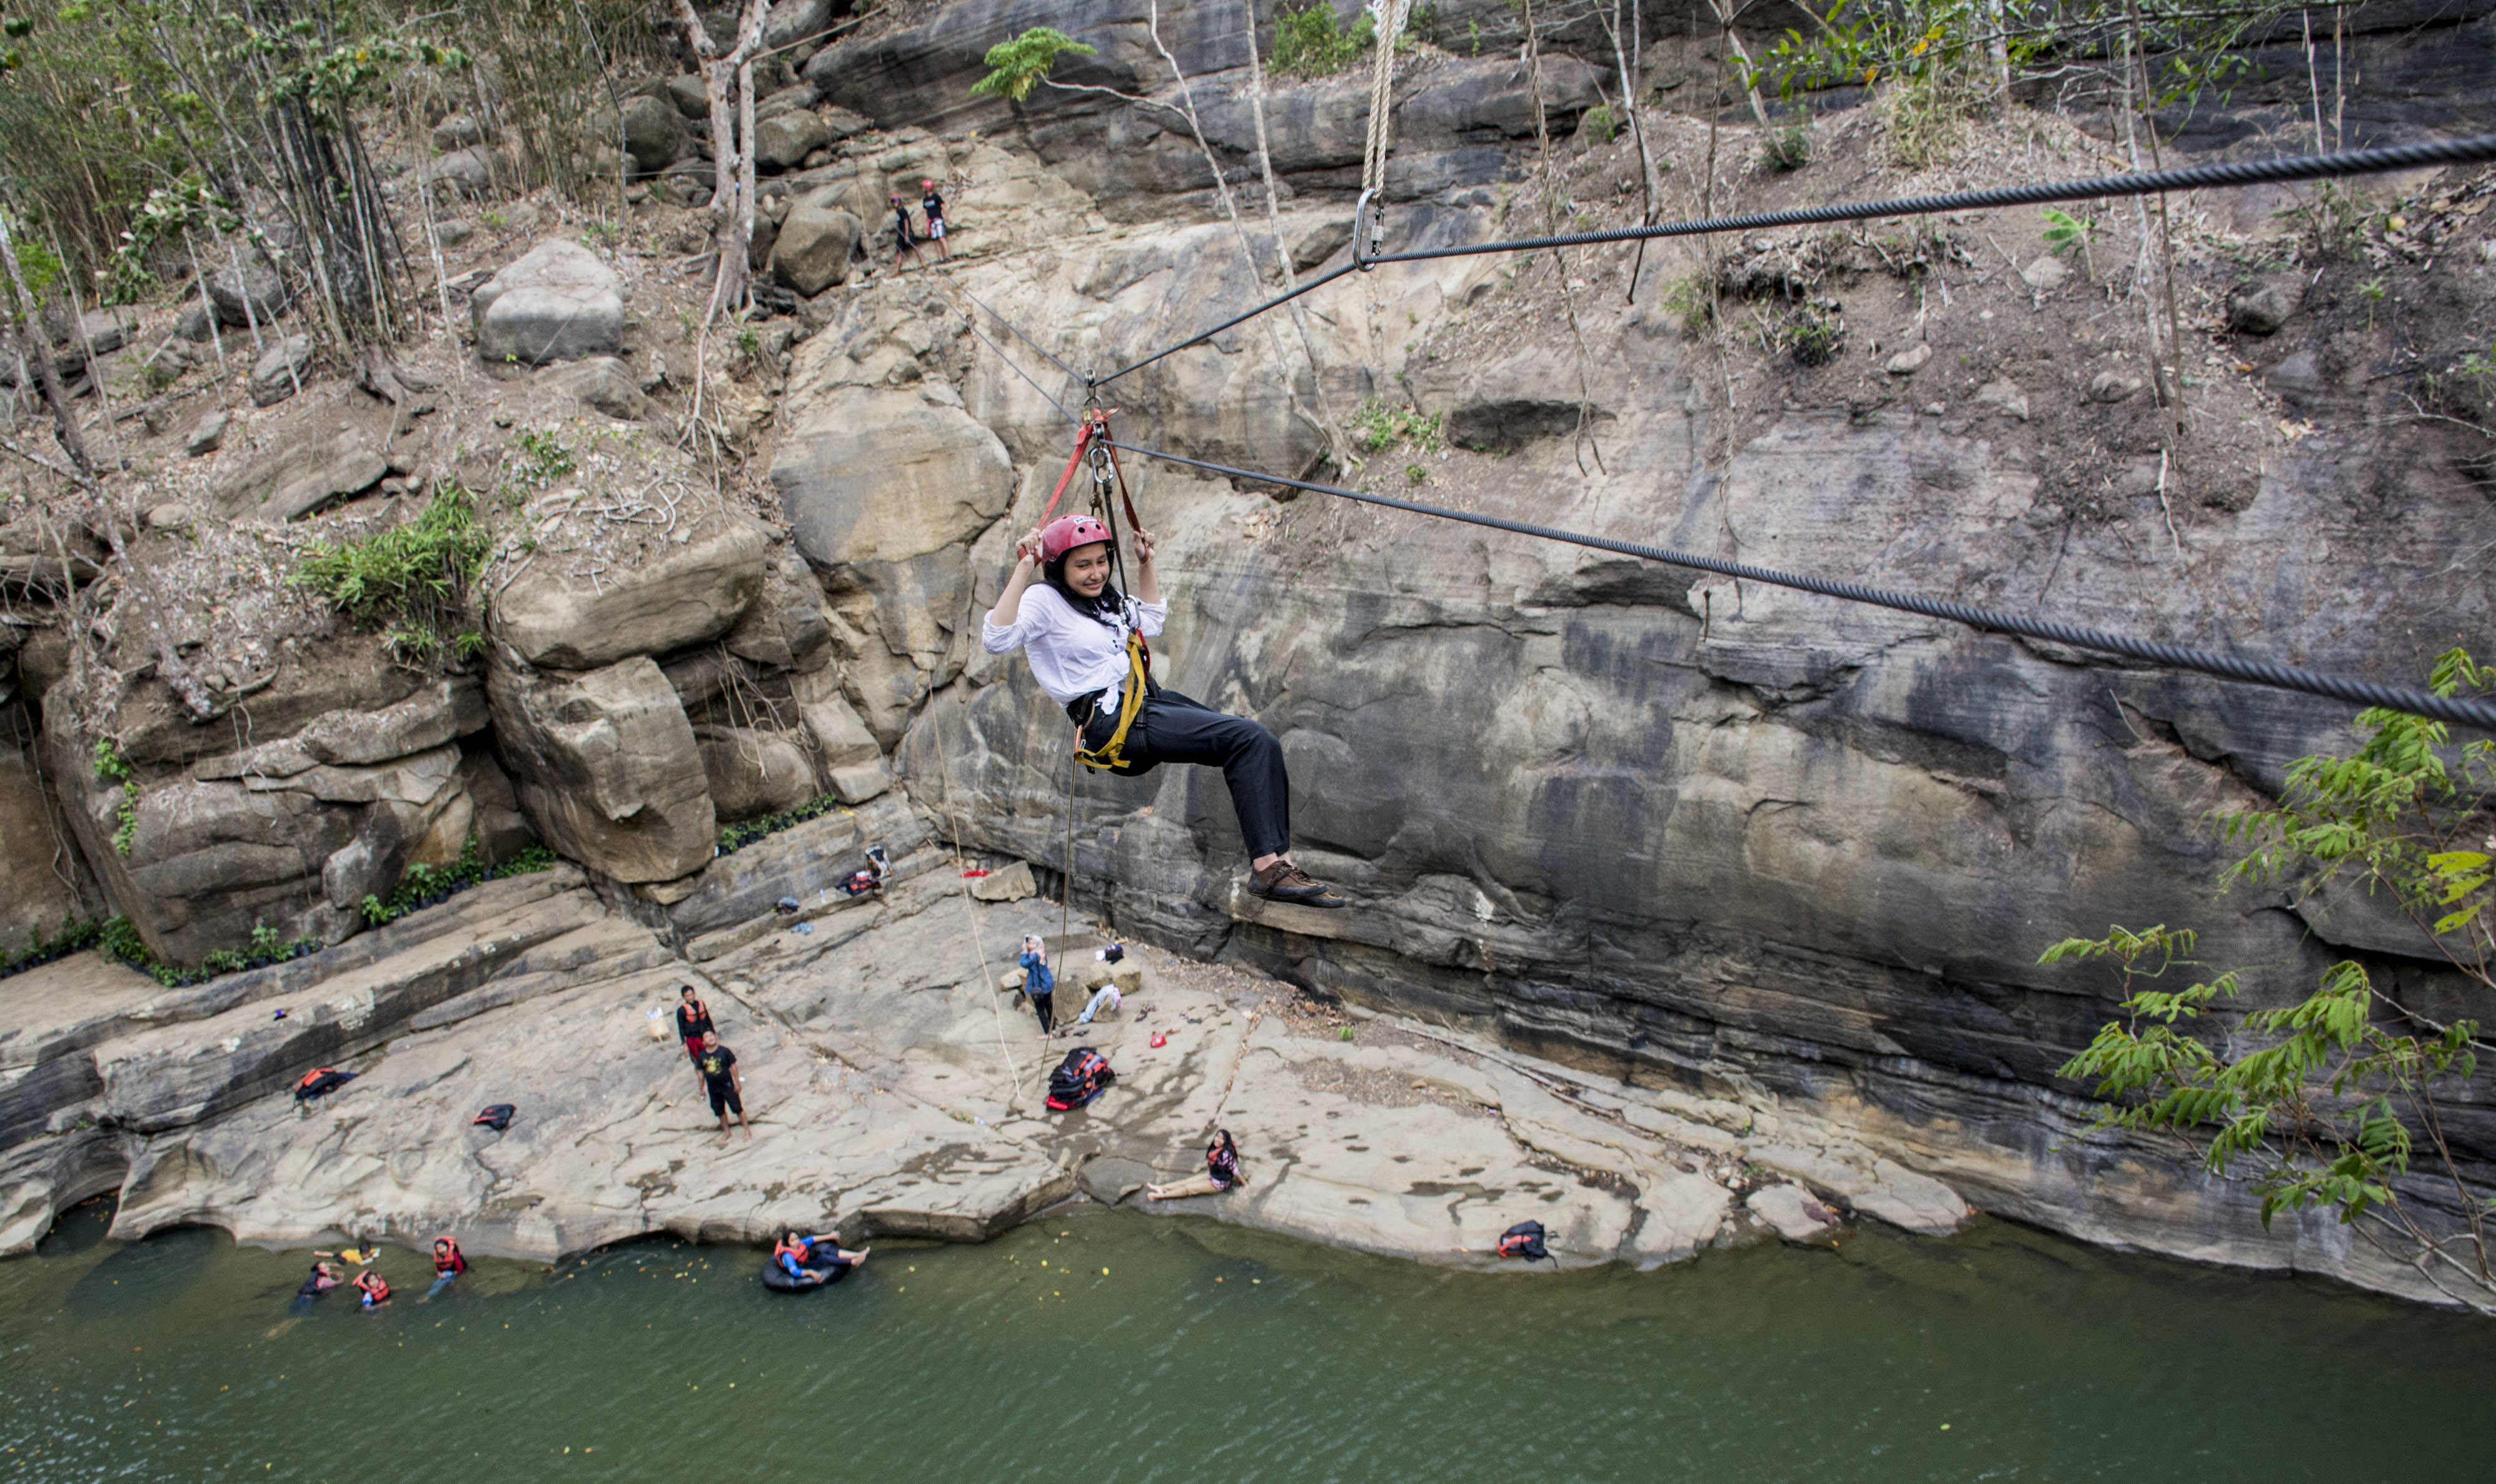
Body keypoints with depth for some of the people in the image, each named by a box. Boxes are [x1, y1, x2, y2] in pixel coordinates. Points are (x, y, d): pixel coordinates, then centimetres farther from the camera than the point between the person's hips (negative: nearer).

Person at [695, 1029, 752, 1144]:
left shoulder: (724, 1051, -12)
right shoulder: (701, 1056, -4)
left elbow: (733, 1067, -6)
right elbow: (701, 1072, 7)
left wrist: (737, 1083, -6)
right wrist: (702, 1086, 8)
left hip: (728, 1086, -3)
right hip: (713, 1090, 3)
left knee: (738, 1108, 1)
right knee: (720, 1112, 16)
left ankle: (747, 1130, 14)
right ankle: (726, 1132, 34)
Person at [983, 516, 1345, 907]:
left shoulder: (1105, 597, 18)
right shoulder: (1043, 600, -7)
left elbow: (1151, 620, 36)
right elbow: (996, 640, -25)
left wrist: (1145, 564, 26)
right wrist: (1022, 570, -29)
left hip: (1147, 701, 9)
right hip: (1111, 722, -9)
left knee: (1263, 747, -4)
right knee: (1251, 740, -21)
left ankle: (1276, 863, -6)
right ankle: (1268, 869, -22)